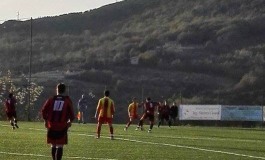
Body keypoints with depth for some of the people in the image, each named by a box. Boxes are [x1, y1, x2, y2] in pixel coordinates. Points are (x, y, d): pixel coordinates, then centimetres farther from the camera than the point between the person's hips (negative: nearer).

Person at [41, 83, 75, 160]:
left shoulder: (51, 99, 4)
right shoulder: (67, 100, 0)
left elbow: (43, 110, -1)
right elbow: (71, 113, -2)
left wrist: (45, 120, 14)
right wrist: (70, 121, 17)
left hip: (51, 126, 2)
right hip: (62, 127, -2)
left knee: (53, 145, 16)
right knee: (60, 146, -1)